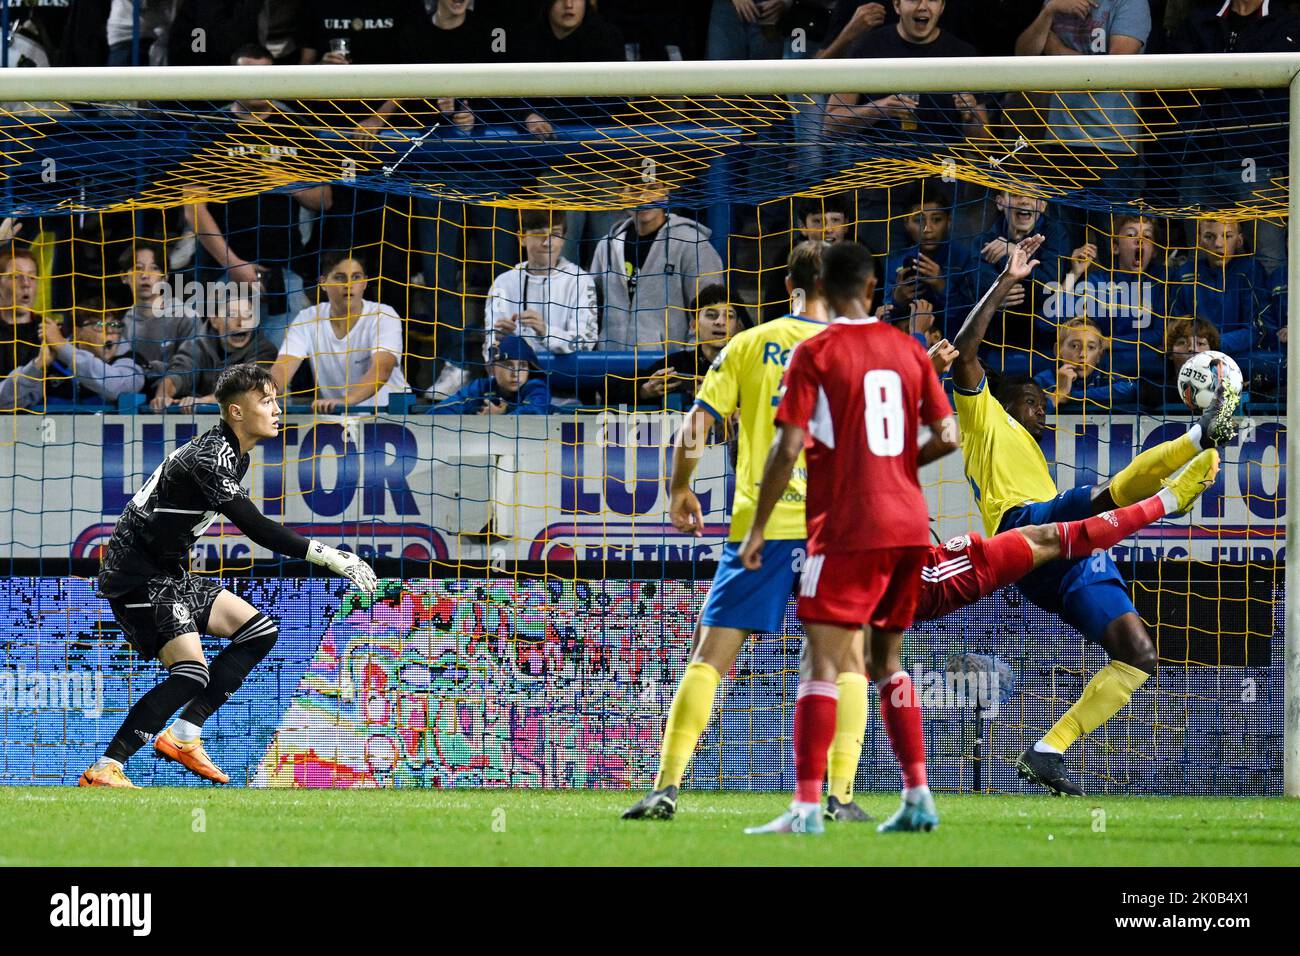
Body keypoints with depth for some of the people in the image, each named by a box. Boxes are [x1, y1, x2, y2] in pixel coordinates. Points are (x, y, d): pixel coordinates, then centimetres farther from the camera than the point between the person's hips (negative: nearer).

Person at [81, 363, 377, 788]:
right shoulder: (209, 458, -23)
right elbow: (257, 528, -30)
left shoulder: (234, 455, 9)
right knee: (192, 672, -22)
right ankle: (103, 771, -21)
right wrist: (327, 556, -31)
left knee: (259, 631, 11)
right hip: (138, 577, -10)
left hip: (169, 574, 10)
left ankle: (182, 736, 9)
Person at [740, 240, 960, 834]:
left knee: (822, 662, -9)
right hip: (908, 524, 6)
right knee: (886, 661, 17)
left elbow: (787, 449, -11)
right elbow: (947, 438, 6)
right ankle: (918, 799, 12)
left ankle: (807, 806, -19)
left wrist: (758, 528, -4)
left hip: (847, 529, -6)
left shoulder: (815, 354, -6)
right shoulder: (908, 349, 9)